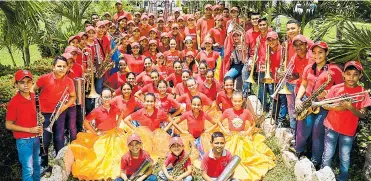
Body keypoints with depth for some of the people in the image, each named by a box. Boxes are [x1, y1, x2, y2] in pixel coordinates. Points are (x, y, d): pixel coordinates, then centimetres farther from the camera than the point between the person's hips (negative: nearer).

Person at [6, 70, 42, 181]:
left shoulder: (33, 96, -1)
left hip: (36, 138, 6)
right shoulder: (14, 102, -19)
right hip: (23, 140, -6)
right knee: (28, 169, 4)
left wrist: (38, 127, -1)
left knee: (37, 165, 21)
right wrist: (30, 130, -19)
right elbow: (8, 125, -15)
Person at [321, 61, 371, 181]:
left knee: (345, 158, 10)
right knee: (328, 155, 10)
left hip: (348, 130, 0)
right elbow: (324, 105, 0)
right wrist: (336, 107, -18)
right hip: (331, 127, 0)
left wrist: (351, 108, -24)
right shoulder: (336, 88, -5)